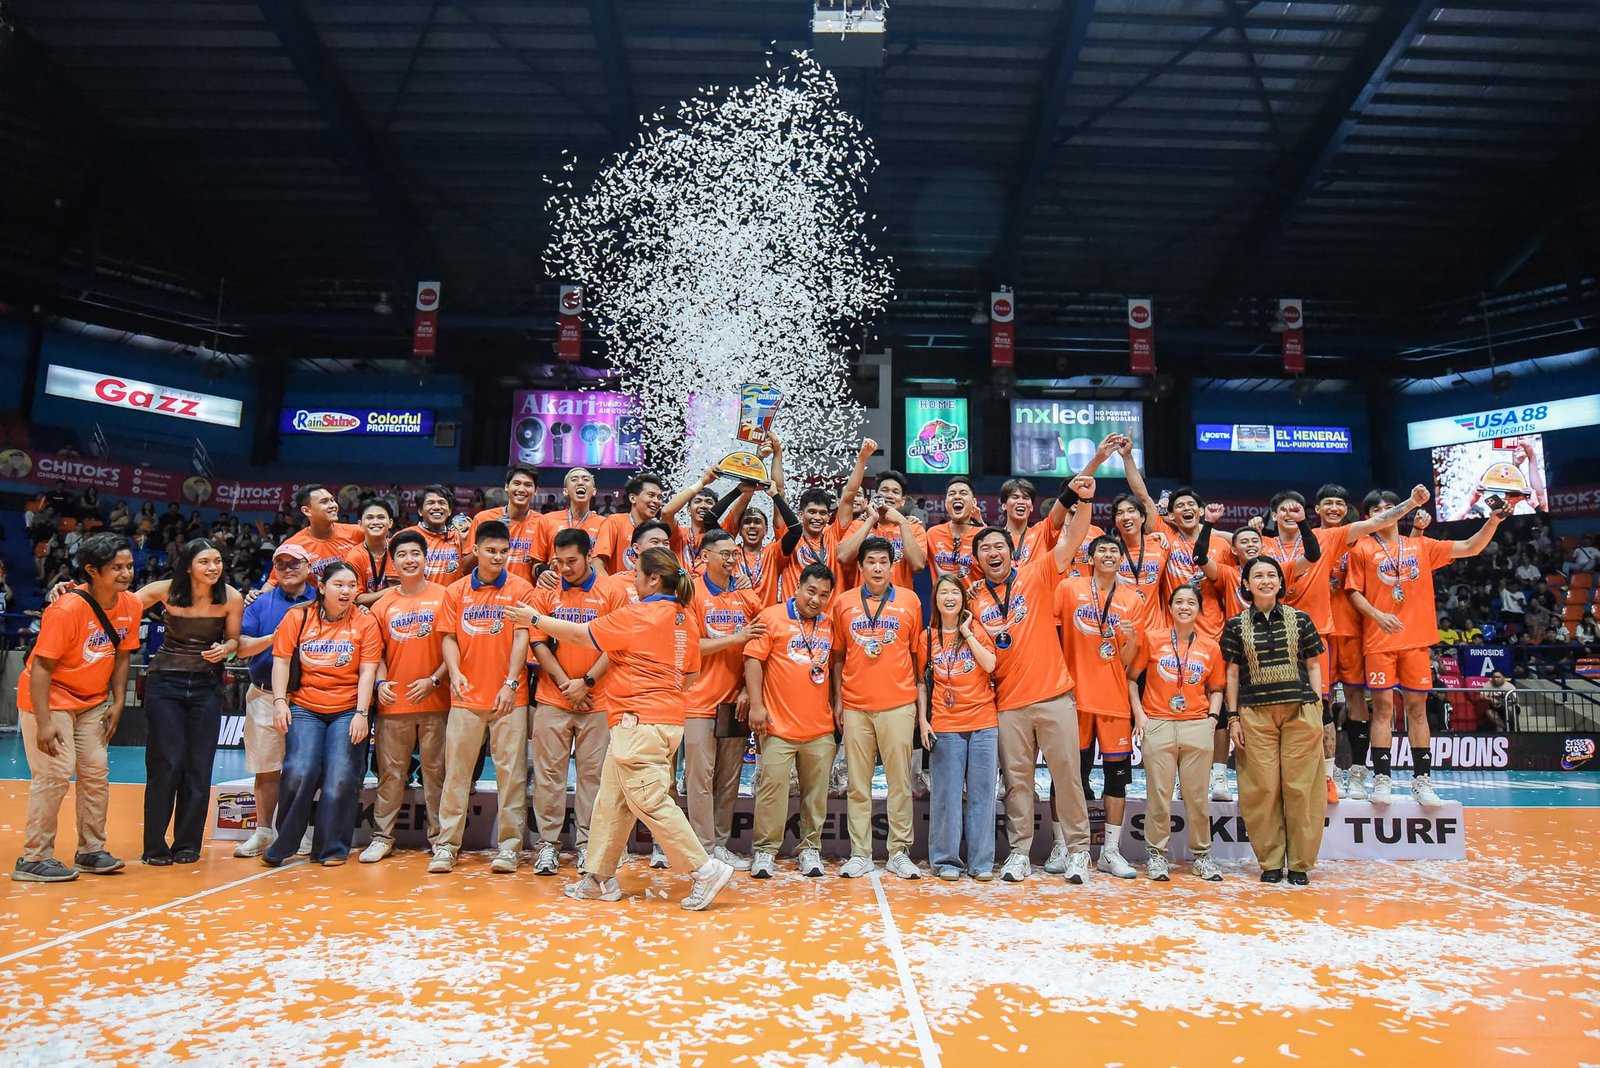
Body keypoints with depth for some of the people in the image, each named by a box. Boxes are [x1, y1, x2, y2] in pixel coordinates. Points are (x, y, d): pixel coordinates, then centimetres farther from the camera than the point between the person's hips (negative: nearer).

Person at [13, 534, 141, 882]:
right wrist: (44, 723, -26)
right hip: (49, 698, -7)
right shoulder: (67, 609, -25)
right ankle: (33, 859, 1)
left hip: (93, 702, 7)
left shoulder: (131, 605, -6)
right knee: (56, 773, -11)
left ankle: (91, 852, 18)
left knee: (97, 772, 7)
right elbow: (41, 665, -23)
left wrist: (117, 704, 0)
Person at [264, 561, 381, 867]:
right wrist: (280, 701, -5)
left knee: (341, 778, -6)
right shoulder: (298, 617, 3)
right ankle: (282, 845, 11)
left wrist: (361, 713, -9)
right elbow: (281, 660, 4)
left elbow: (367, 671, -2)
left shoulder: (365, 623, 1)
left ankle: (331, 848, 9)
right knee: (299, 773, -11)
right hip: (304, 708, 0)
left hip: (348, 711, 0)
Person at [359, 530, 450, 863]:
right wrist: (380, 682, -2)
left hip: (435, 701, -2)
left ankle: (439, 837, 14)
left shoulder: (442, 597, 0)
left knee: (436, 770, 4)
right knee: (390, 772, 8)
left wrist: (434, 680, -10)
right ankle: (382, 836, 19)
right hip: (394, 702, 2)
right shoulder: (382, 604, 9)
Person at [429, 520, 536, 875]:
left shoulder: (520, 589, 1)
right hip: (465, 696, 2)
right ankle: (446, 844, 16)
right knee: (456, 771, 6)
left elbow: (521, 637, -5)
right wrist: (454, 672, -11)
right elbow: (449, 637, 7)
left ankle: (509, 845, 11)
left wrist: (511, 683, -14)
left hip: (509, 697, -2)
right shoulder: (456, 591, 8)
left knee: (511, 772, 2)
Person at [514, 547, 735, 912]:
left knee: (650, 802, -4)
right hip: (667, 716, 9)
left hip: (640, 722, -9)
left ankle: (706, 869, -2)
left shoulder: (637, 616, -13)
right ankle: (600, 878, 24)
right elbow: (691, 672, 14)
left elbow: (579, 633, -5)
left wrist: (534, 618, 7)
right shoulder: (685, 618, 8)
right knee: (611, 800, 16)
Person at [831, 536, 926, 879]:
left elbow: (918, 655, 8)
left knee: (900, 781, 4)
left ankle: (899, 852, 15)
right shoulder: (843, 603, 7)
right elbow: (838, 656, 11)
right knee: (858, 783, 6)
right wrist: (838, 700, 6)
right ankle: (860, 854, 15)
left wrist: (922, 701, 4)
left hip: (898, 703, -1)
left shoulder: (910, 601, 5)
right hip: (855, 706, 1)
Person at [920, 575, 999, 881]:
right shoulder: (928, 637, 7)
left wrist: (966, 632, -6)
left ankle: (981, 861, 12)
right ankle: (945, 859, 12)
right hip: (944, 726, 0)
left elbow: (990, 665, -10)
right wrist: (923, 720, -1)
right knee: (946, 793, 2)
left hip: (983, 722, 0)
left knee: (981, 793, 3)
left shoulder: (978, 632, 7)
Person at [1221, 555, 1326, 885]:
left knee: (1301, 787, 1)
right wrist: (1232, 717, 2)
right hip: (1255, 714, 0)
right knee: (1262, 788, 0)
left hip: (1300, 712, 0)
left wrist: (1317, 707, 3)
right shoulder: (1236, 626, 6)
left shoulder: (1300, 619, 8)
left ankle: (1300, 863, 12)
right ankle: (1270, 862, 11)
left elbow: (1314, 666, 11)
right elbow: (1232, 674, 7)